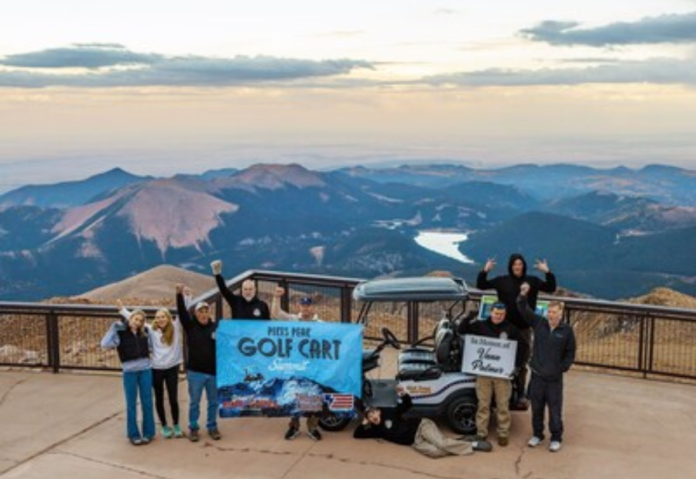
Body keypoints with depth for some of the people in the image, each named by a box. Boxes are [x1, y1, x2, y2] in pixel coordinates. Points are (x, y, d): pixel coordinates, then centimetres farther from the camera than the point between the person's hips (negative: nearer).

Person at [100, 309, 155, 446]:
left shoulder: (144, 332, 4)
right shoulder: (120, 332, -7)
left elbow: (150, 345, 23)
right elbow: (105, 344, -20)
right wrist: (113, 327, -22)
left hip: (146, 370, 3)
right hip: (129, 371, -3)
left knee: (147, 402, 7)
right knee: (131, 404, 6)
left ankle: (148, 432, 18)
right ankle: (133, 434, 16)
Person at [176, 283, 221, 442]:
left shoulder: (216, 327, -3)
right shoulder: (190, 326, -1)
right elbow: (182, 312, -14)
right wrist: (179, 294, -26)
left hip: (214, 371, 0)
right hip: (195, 371, 0)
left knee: (213, 402, 12)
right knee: (194, 402, 9)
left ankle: (212, 427, 26)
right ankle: (193, 428, 22)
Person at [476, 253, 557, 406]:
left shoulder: (532, 281, 2)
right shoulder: (502, 281, 1)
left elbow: (551, 288, -3)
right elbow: (481, 285, 1)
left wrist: (548, 273, -17)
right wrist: (485, 271, -14)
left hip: (524, 329, 0)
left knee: (522, 363, 7)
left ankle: (521, 395, 16)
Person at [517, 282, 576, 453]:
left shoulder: (567, 330, -5)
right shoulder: (539, 323, -1)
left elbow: (570, 353, 2)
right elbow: (524, 311, -8)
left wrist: (562, 368, -5)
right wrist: (523, 296, -25)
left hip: (554, 378, -2)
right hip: (537, 375, 2)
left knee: (555, 410, 5)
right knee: (536, 408, 13)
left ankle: (556, 438, 19)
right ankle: (537, 434, 29)